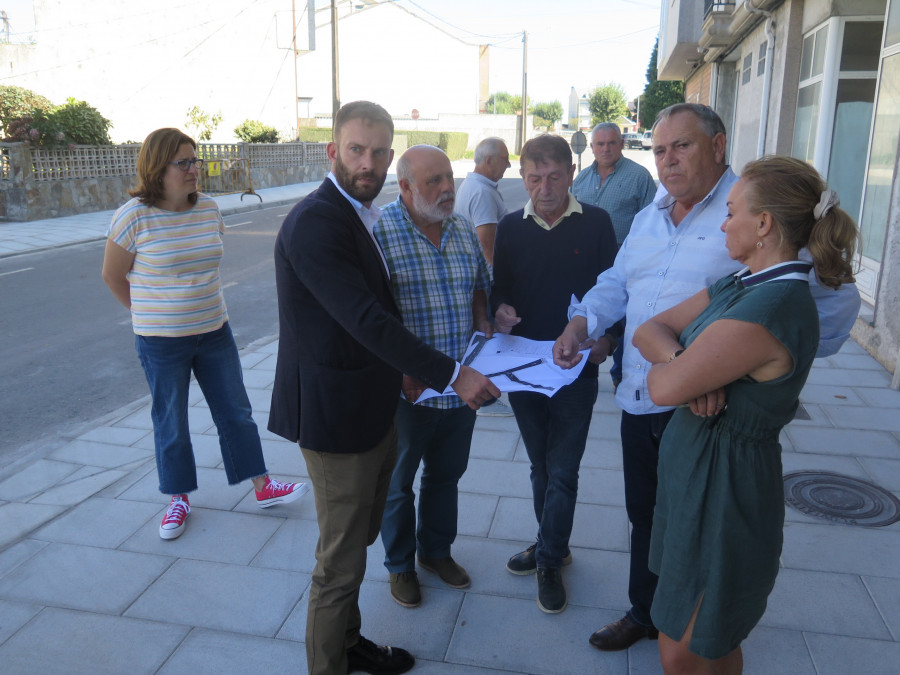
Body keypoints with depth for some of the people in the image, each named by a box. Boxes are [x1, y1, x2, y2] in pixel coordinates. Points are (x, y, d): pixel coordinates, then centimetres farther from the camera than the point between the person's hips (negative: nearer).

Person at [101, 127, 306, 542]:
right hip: (161, 342, -4)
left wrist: (201, 304, 13)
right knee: (171, 423, 10)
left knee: (236, 412, 11)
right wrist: (150, 315, 4)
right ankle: (178, 499, 29)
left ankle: (262, 487, 23)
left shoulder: (209, 209, -1)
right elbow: (112, 276, -3)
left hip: (214, 332, 4)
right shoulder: (134, 216, -14)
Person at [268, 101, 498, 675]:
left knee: (356, 539, 23)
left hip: (372, 407, 10)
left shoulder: (361, 216, 10)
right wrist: (452, 375, -26)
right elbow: (366, 319, -28)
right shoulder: (315, 222, -22)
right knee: (342, 561, 6)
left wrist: (402, 373, 11)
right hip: (336, 415, -9)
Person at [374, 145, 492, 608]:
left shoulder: (463, 230, 6)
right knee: (398, 482, 15)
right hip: (407, 390, -5)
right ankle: (400, 565, 37)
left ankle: (436, 550, 45)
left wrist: (483, 325, -1)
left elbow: (479, 288, 18)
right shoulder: (379, 231, -14)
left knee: (447, 474, 22)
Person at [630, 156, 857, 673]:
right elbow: (649, 329, 3)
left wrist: (667, 364, -4)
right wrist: (681, 362, -17)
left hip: (725, 488, -9)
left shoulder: (772, 308, -26)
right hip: (693, 474, 9)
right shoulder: (739, 287, 5)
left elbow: (666, 389, -27)